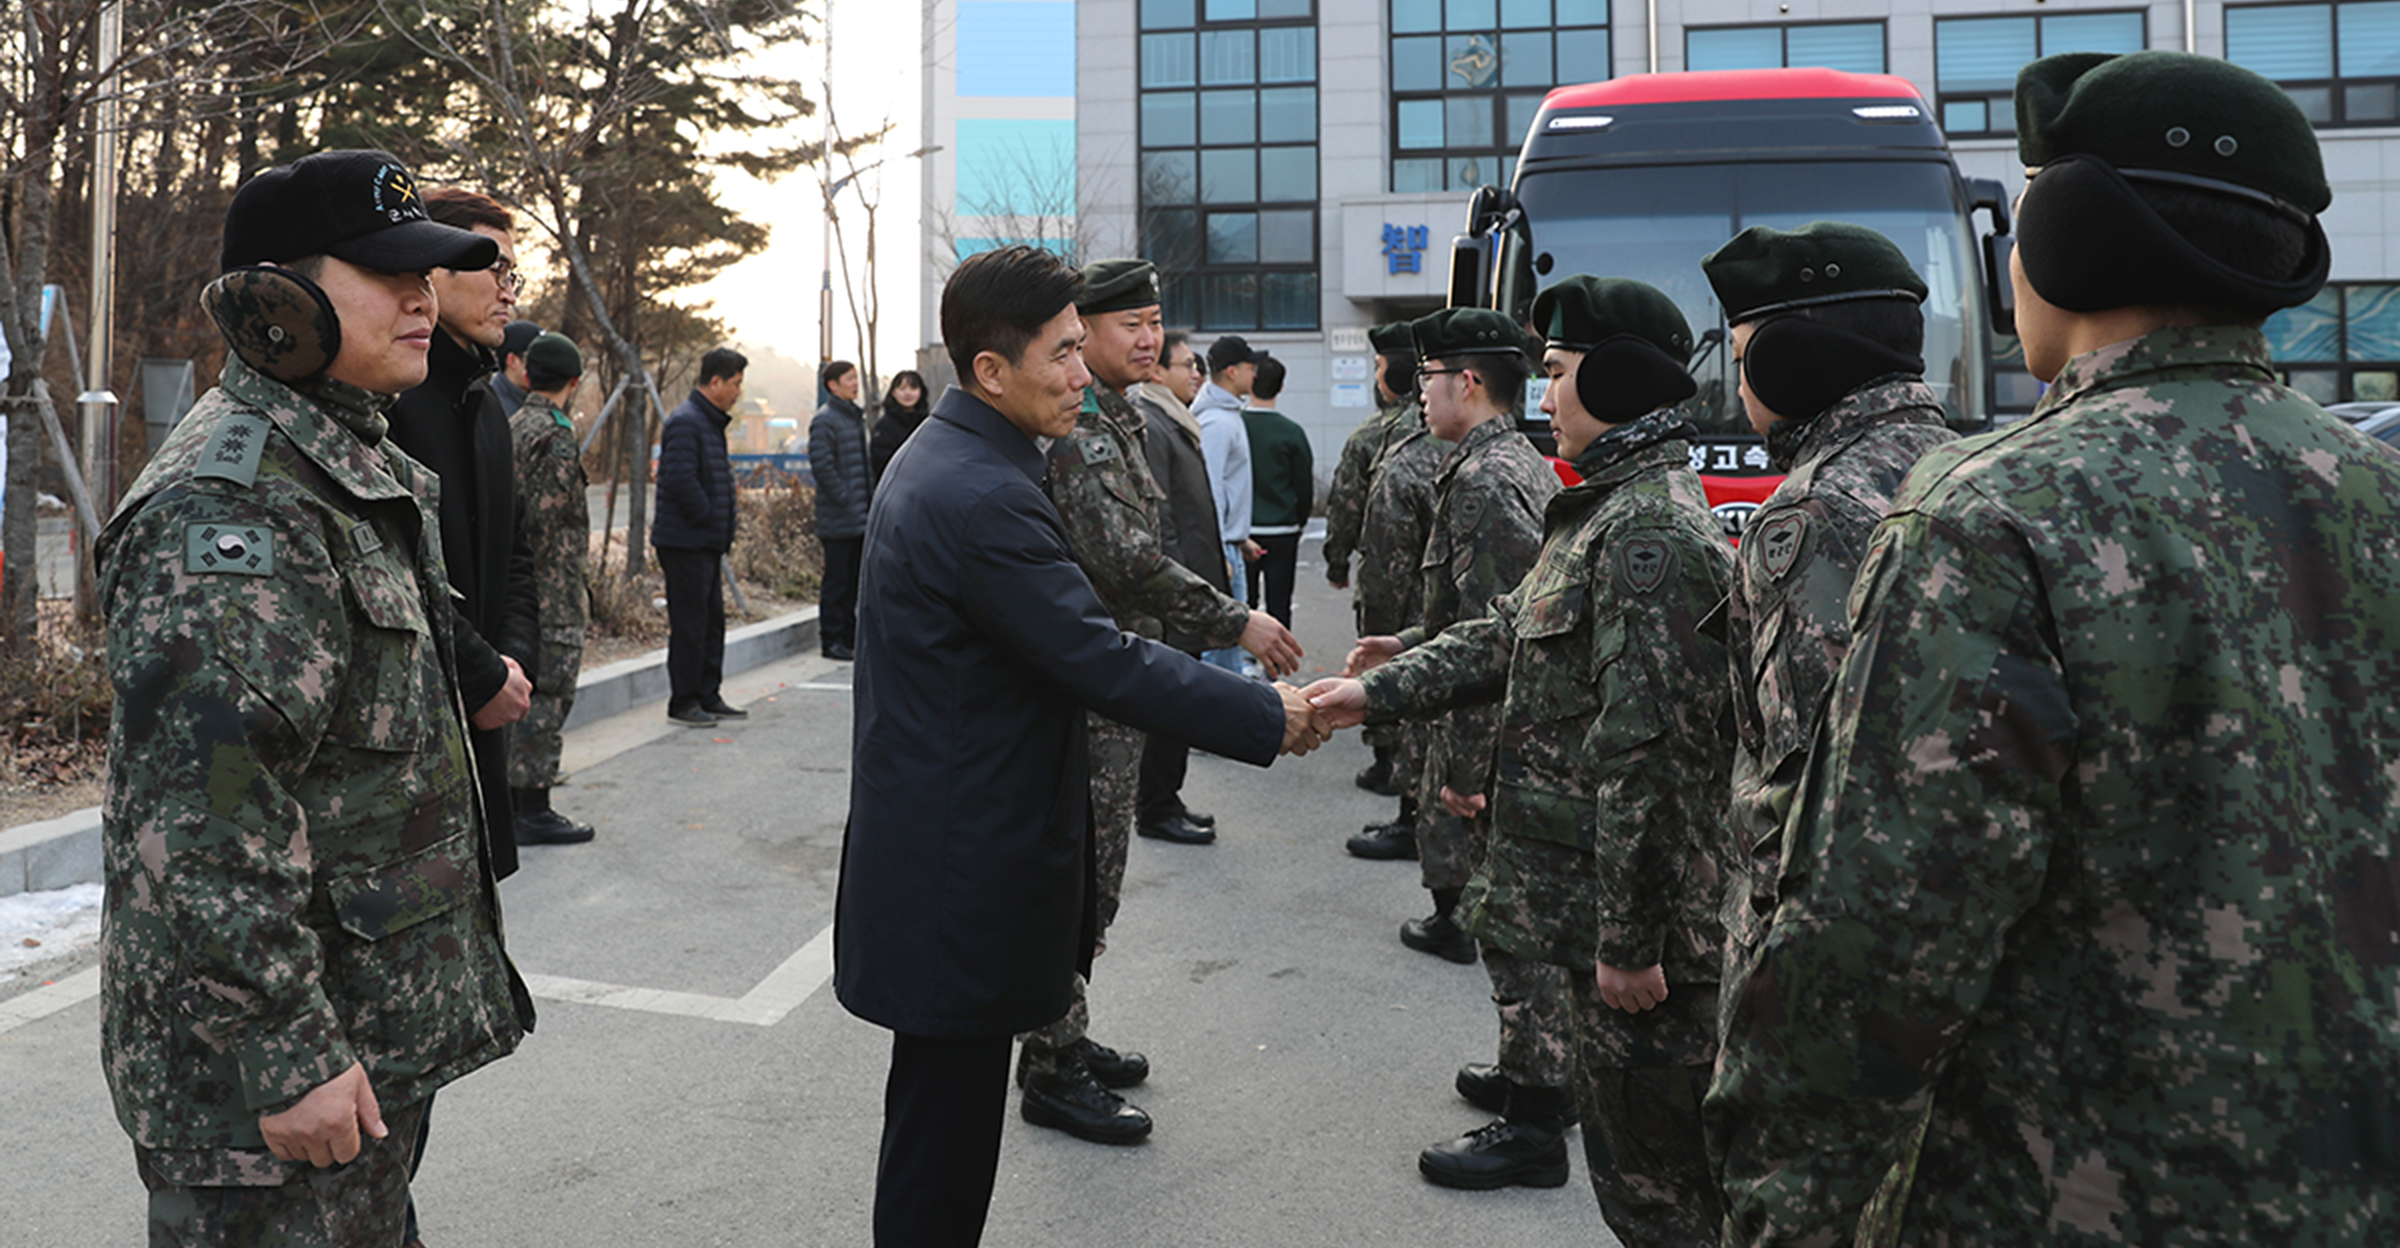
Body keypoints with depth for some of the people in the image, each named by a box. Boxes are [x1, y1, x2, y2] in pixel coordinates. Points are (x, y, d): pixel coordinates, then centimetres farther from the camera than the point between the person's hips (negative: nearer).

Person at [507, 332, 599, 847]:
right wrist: (569, 590, -17)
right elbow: (548, 518, -22)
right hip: (552, 592, -9)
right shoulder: (556, 435, -16)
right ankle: (533, 810, 2)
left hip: (516, 588, 9)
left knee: (524, 694, 17)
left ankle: (514, 799, 25)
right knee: (547, 697, -3)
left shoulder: (511, 426, 13)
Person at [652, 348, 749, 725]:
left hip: (707, 541, 10)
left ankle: (708, 697, 22)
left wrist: (721, 530, 13)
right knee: (689, 623, -3)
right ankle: (683, 703, 5)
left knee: (712, 620, 14)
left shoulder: (710, 421, 17)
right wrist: (708, 518, -15)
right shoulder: (685, 422, -16)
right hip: (686, 541, -10)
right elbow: (681, 481, -24)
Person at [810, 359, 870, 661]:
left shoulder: (856, 417, 16)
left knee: (853, 579, 13)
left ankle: (848, 637, 21)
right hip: (838, 519, -8)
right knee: (837, 582, -3)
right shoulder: (825, 420, -11)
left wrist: (870, 495, 13)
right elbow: (821, 466, -18)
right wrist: (844, 499, -18)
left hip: (859, 517, 8)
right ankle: (831, 639, 5)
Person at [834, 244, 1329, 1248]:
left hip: (936, 850, 10)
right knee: (947, 1115, 3)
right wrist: (1269, 716, -13)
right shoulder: (983, 496, -23)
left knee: (943, 1110, 21)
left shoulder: (942, 458, 10)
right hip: (963, 872, -10)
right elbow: (1102, 662, -22)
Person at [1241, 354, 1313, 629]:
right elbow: (1305, 488, -1)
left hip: (1241, 533, 1)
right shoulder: (1291, 432, -7)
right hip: (1283, 533, -1)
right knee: (1279, 605, 6)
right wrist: (1298, 522, 17)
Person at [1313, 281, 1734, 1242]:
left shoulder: (1648, 531, -21)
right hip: (1603, 896, 10)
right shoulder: (1611, 507, 13)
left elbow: (1646, 749, -24)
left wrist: (1631, 937, -22)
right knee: (1624, 1136, 22)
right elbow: (1511, 633, 19)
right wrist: (1378, 691, 12)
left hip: (1645, 914, -10)